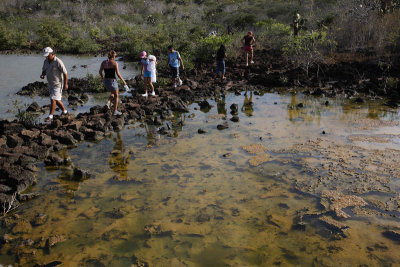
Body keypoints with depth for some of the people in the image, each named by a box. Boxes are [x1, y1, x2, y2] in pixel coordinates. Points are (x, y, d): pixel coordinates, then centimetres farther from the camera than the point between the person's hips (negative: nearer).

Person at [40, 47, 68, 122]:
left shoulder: (58, 62, -18)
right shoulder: (45, 61, 3)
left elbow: (65, 73, -14)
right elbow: (44, 71, 15)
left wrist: (65, 84, -13)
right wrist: (42, 75, -9)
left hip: (58, 84, -8)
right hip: (50, 84, 8)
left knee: (53, 99, -13)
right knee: (56, 100, 16)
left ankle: (50, 116, -5)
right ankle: (64, 111, 34)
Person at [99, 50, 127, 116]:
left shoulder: (103, 62, 3)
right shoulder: (115, 63, -13)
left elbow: (100, 72, 10)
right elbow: (118, 74, -15)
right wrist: (123, 81, -2)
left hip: (105, 81, 6)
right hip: (112, 81, -6)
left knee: (112, 93, 31)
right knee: (116, 95, 14)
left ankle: (108, 102, 5)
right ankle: (115, 111, 16)